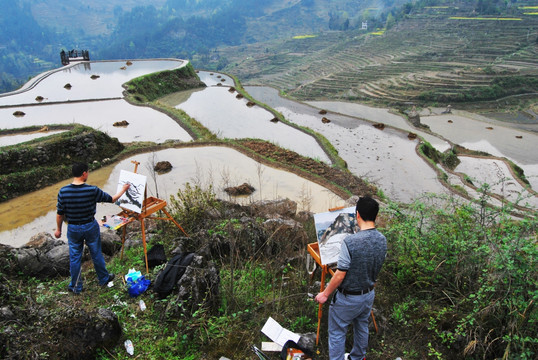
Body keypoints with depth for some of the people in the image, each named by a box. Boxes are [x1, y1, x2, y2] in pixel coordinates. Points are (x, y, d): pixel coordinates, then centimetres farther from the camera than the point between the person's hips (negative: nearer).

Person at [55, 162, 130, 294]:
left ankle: (76, 287, 29)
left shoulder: (63, 191, -15)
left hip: (73, 229, 2)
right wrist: (123, 190, 11)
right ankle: (103, 278, 36)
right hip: (90, 227, -1)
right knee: (96, 254, 17)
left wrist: (58, 229, 11)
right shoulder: (92, 190, -20)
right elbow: (111, 199, -6)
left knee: (74, 257, 15)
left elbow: (60, 214, -5)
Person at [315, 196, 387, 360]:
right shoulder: (382, 240, -10)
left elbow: (340, 275, -25)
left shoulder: (350, 242, -31)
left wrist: (325, 294, -11)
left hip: (348, 298, -7)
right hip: (369, 294, 7)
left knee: (337, 333, 12)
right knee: (362, 327, 27)